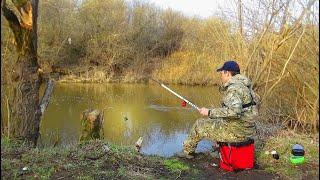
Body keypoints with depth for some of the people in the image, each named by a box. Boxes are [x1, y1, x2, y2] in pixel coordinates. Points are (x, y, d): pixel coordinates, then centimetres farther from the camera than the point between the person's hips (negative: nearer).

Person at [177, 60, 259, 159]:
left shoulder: (234, 87, -22)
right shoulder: (244, 85, 9)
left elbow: (234, 111, -35)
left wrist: (210, 112, -26)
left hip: (236, 131, -9)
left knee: (199, 125, 6)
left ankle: (188, 151, 28)